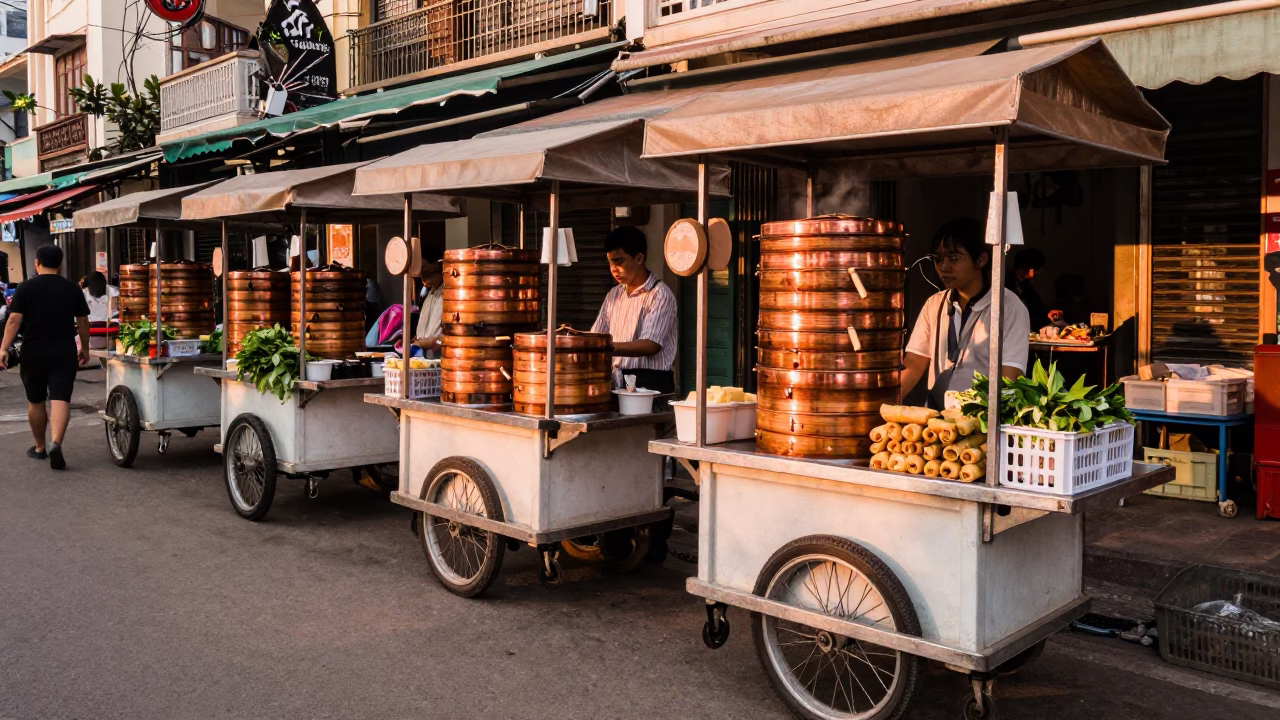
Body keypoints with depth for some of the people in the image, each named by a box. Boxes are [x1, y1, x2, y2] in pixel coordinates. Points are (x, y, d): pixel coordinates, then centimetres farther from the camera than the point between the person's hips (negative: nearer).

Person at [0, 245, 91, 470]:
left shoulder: (26, 288, -2)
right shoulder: (72, 289, 4)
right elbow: (83, 322, 8)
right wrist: (84, 348, 20)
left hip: (34, 353, 0)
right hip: (64, 353, 0)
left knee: (35, 402, 14)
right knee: (60, 400, -7)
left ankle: (40, 448, 26)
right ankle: (56, 443, -27)